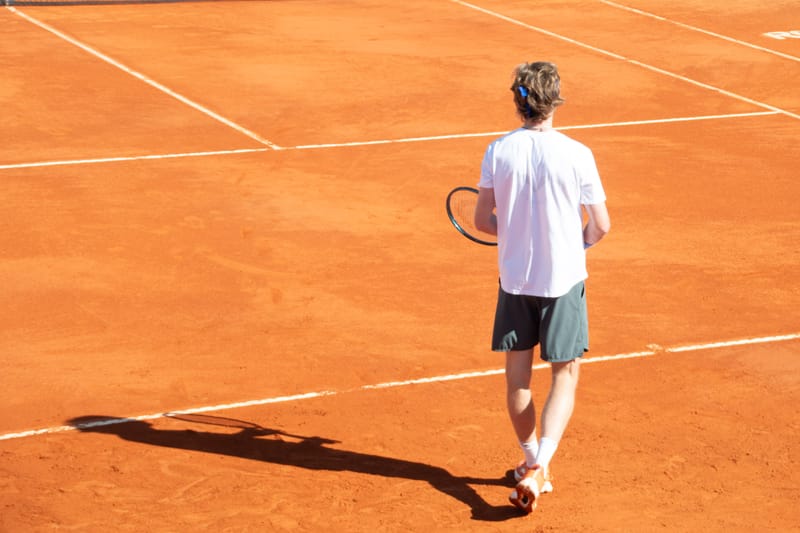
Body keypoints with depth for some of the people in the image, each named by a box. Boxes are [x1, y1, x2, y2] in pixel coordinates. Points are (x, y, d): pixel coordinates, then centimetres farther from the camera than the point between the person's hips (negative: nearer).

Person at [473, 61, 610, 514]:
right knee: (565, 376, 5)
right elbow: (601, 226, -9)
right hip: (564, 279, -2)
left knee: (518, 374, 16)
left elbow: (484, 220, -1)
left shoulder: (498, 152, -8)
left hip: (515, 277, 2)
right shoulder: (576, 155, -14)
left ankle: (533, 462, 28)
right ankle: (539, 467, -11)